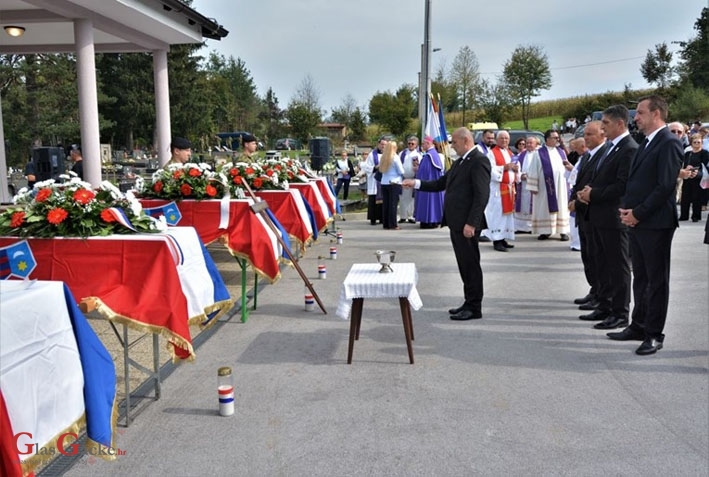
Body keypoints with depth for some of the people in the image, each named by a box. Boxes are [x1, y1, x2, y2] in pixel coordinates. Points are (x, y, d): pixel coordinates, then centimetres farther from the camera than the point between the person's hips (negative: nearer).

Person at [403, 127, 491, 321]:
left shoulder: (479, 161, -12)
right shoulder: (460, 162, 18)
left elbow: (481, 195, -19)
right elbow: (441, 183, 21)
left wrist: (471, 223, -23)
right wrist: (416, 183, 11)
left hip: (467, 224, -9)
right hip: (456, 222, 9)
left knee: (471, 265, -1)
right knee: (465, 265, 14)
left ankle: (474, 308, 7)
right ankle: (469, 303, 24)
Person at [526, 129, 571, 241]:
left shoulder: (561, 151, 12)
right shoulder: (539, 153, -3)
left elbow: (566, 167, 20)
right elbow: (533, 171, -6)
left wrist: (570, 167, 0)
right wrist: (533, 187, -9)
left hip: (561, 186, 4)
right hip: (545, 186, -4)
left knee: (561, 207, 5)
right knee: (545, 208, 1)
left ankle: (563, 231, 10)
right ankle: (545, 231, 8)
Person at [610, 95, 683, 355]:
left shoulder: (668, 143, -12)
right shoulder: (646, 143, 16)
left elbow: (665, 186, -19)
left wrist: (638, 213, -16)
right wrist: (626, 208, 2)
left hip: (656, 223, -9)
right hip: (637, 222, 9)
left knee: (657, 280, 2)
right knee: (640, 278, 15)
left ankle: (654, 334, 10)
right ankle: (638, 326, 26)